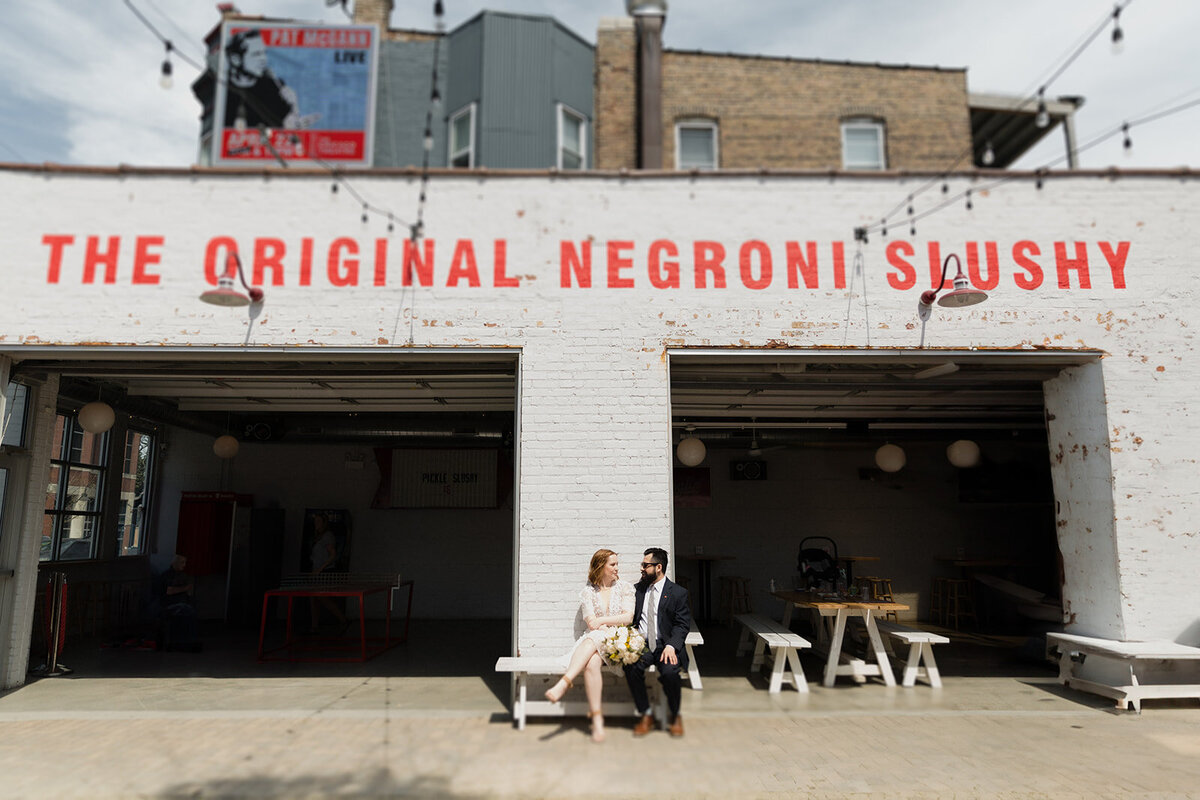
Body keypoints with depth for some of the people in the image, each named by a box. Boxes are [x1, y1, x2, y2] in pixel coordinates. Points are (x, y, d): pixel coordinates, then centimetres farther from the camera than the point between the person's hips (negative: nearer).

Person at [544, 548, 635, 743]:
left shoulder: (624, 587, 10)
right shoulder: (587, 591, 10)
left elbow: (628, 617, 0)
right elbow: (591, 623, -1)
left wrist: (601, 621, -5)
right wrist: (611, 625, -15)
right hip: (594, 641, 1)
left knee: (591, 640, -35)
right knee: (592, 663, -35)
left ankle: (564, 682, -45)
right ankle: (596, 718, -37)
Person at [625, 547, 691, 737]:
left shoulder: (677, 592, 3)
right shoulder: (638, 589, 16)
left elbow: (682, 624, -2)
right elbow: (631, 618, 16)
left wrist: (671, 646, -19)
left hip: (665, 645, -3)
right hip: (641, 643, 3)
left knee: (670, 671, -32)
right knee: (630, 667, -28)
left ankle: (675, 716, -3)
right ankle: (645, 715, -9)